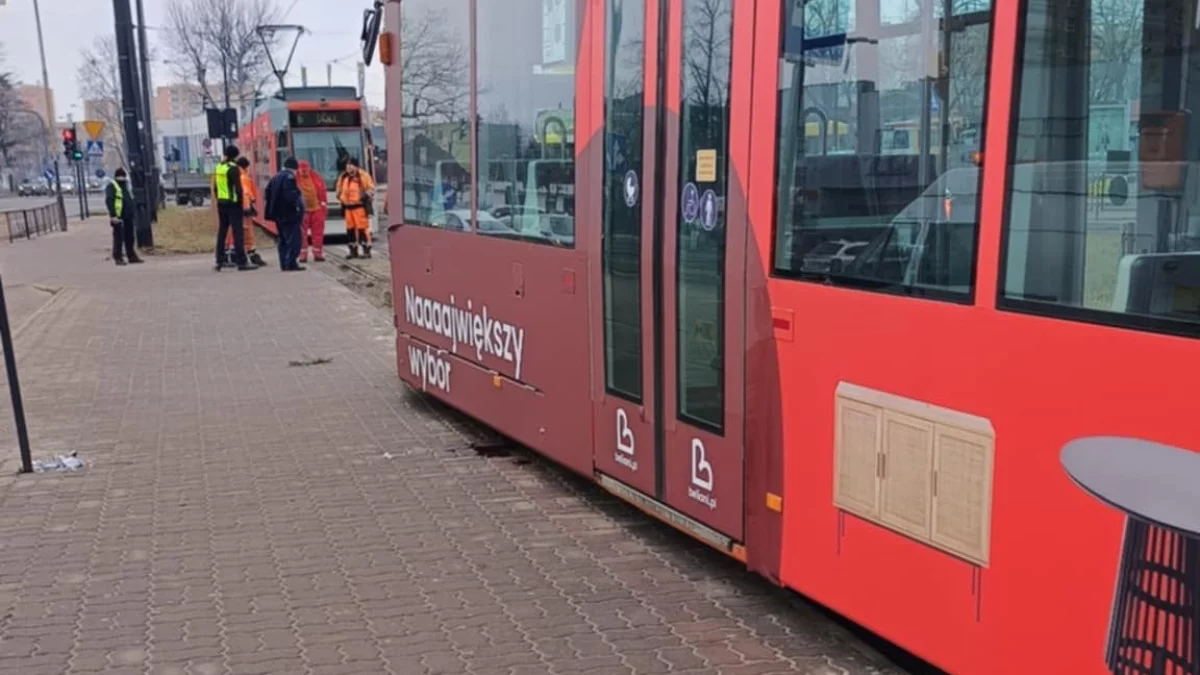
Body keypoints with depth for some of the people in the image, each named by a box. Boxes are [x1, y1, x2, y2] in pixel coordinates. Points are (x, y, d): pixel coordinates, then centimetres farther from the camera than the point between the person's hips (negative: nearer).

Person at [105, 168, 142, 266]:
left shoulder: (125, 186, 21)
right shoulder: (111, 186, -6)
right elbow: (109, 201, -16)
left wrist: (132, 214, 23)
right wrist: (113, 215, -23)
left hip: (128, 217, 8)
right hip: (118, 217, -8)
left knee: (129, 238, 12)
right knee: (119, 238, -7)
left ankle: (132, 256, 19)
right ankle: (118, 258, -4)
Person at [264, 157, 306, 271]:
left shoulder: (276, 177, 15)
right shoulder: (289, 177, -13)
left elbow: (268, 194, 17)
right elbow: (290, 196, -25)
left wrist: (273, 209, 18)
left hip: (278, 214, 9)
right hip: (289, 214, -9)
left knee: (283, 239, 14)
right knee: (293, 239, -6)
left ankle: (284, 264, 16)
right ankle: (291, 263, -11)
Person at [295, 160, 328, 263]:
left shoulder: (316, 177, 1)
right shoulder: (295, 178, -9)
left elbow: (322, 191, 8)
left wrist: (325, 204, 8)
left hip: (317, 209, 3)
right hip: (302, 210, -3)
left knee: (318, 232, 7)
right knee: (302, 233, 0)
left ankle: (318, 254, 15)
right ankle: (303, 255, 6)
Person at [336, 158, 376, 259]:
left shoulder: (363, 176, -1)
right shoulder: (343, 177, 15)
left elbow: (371, 189, 0)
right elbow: (339, 190, 27)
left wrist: (366, 195, -14)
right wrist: (340, 197, 12)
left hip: (360, 206, -6)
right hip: (348, 207, 6)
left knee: (362, 228, -10)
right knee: (350, 229, 8)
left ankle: (366, 250, -6)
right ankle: (353, 251, 17)